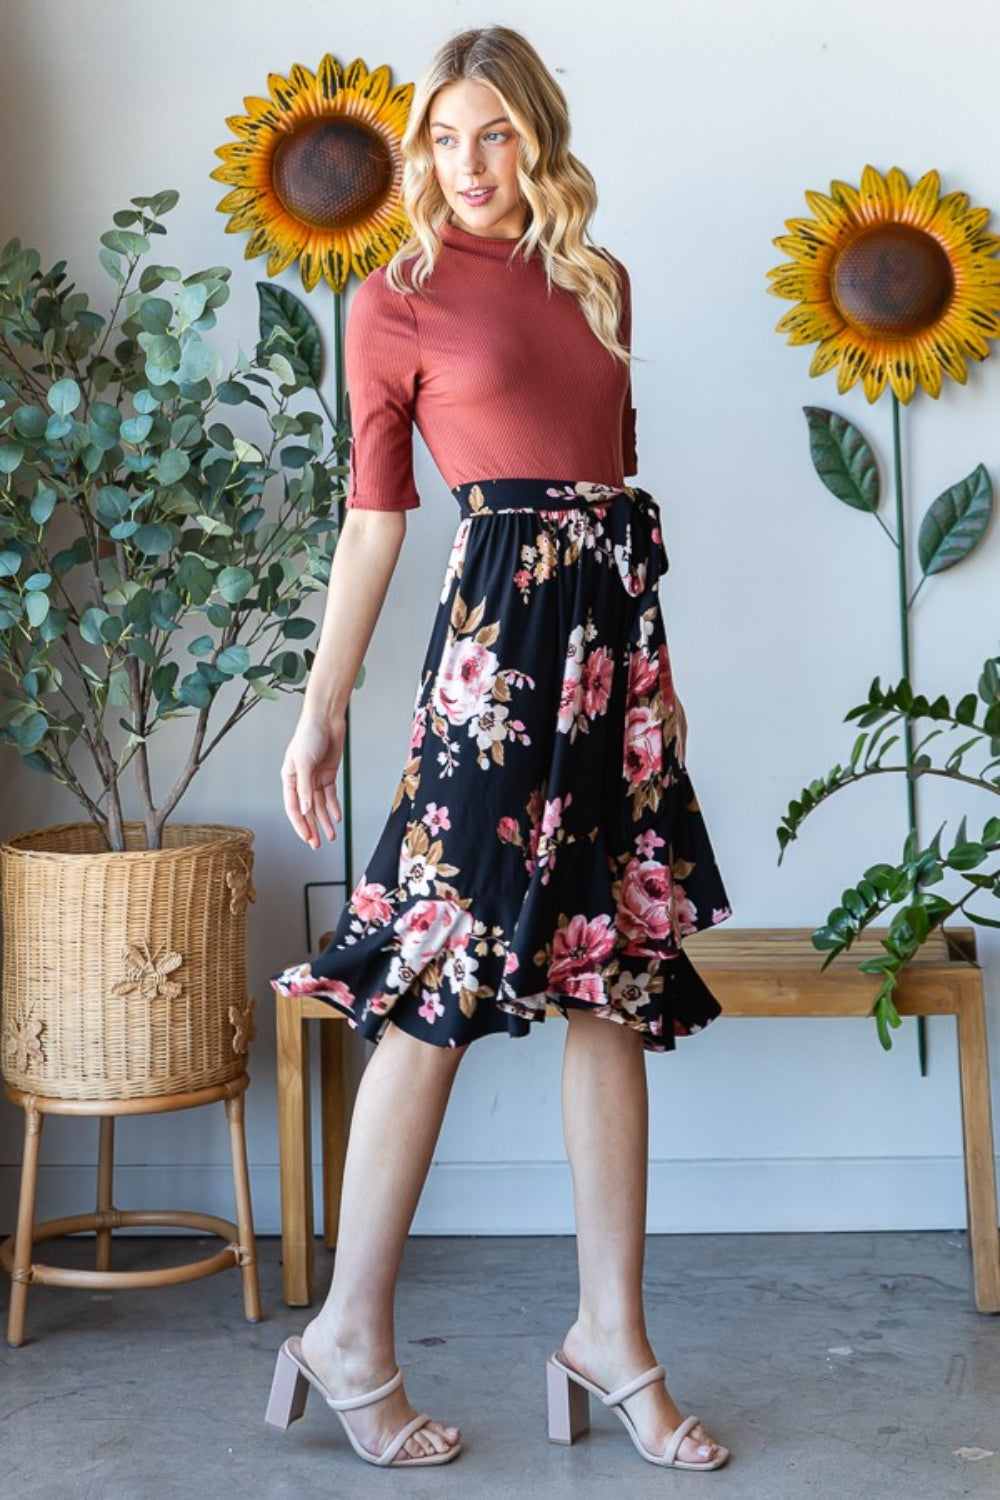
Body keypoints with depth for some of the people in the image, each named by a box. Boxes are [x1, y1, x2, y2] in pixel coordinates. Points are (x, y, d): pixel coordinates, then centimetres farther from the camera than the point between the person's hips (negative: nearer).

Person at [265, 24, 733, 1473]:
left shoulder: (600, 281, 16)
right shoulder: (398, 299, 2)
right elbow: (373, 517, 0)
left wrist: (656, 666, 17)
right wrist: (322, 708, -3)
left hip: (616, 637, 6)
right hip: (498, 632, -5)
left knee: (617, 987, 5)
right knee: (442, 986, -5)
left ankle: (612, 1332, 14)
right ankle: (351, 1338, 7)